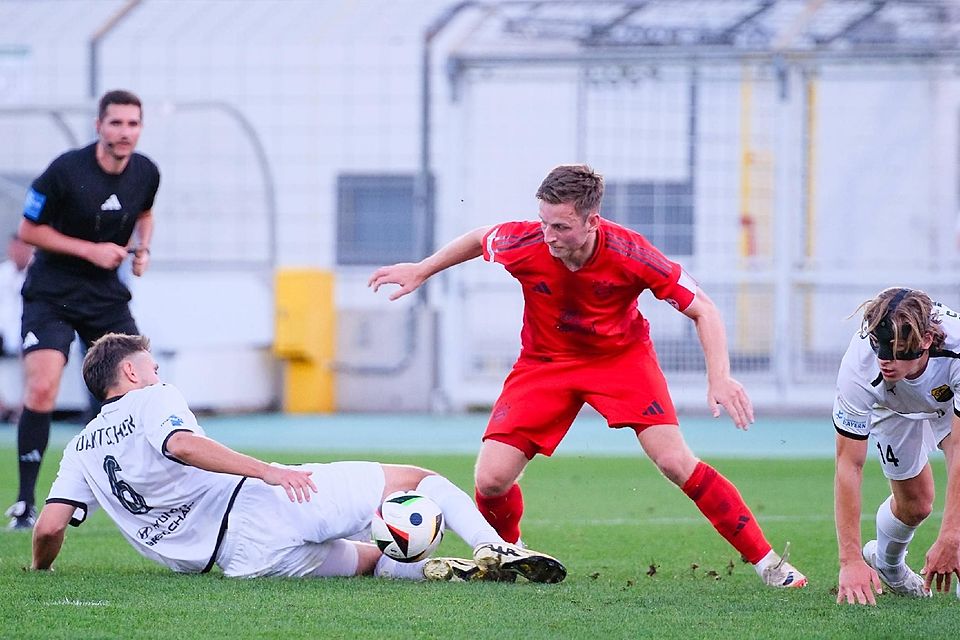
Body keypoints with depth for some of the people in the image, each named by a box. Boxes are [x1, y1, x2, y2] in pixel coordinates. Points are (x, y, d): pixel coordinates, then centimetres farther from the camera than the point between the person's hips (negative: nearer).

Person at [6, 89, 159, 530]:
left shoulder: (146, 173, -2)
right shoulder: (66, 171, -18)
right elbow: (28, 229, -10)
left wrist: (142, 249, 0)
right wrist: (90, 249, -18)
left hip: (106, 295, 5)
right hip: (51, 292, -5)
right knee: (41, 389, -19)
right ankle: (25, 503, -10)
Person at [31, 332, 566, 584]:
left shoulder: (81, 450, 19)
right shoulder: (154, 400, 4)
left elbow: (50, 526, 8)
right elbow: (183, 445, -19)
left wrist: (40, 570, 28)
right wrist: (267, 470, -23)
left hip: (243, 559, 5)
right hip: (259, 505, -5)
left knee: (368, 558, 26)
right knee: (416, 478, 6)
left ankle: (440, 570, -7)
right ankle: (496, 550, -16)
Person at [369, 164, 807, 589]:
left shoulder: (629, 255, -29)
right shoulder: (524, 245, -24)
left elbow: (701, 309, -19)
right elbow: (480, 239, 2)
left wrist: (719, 379, -31)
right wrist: (422, 271, 11)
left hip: (622, 357, -2)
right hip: (545, 361, 2)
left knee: (676, 463, -19)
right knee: (491, 481, -11)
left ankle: (765, 561, -6)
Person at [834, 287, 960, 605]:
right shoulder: (859, 367, -41)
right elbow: (849, 463, -36)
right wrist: (850, 561, -42)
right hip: (893, 409, 0)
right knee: (914, 503, 1)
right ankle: (884, 564, 33)